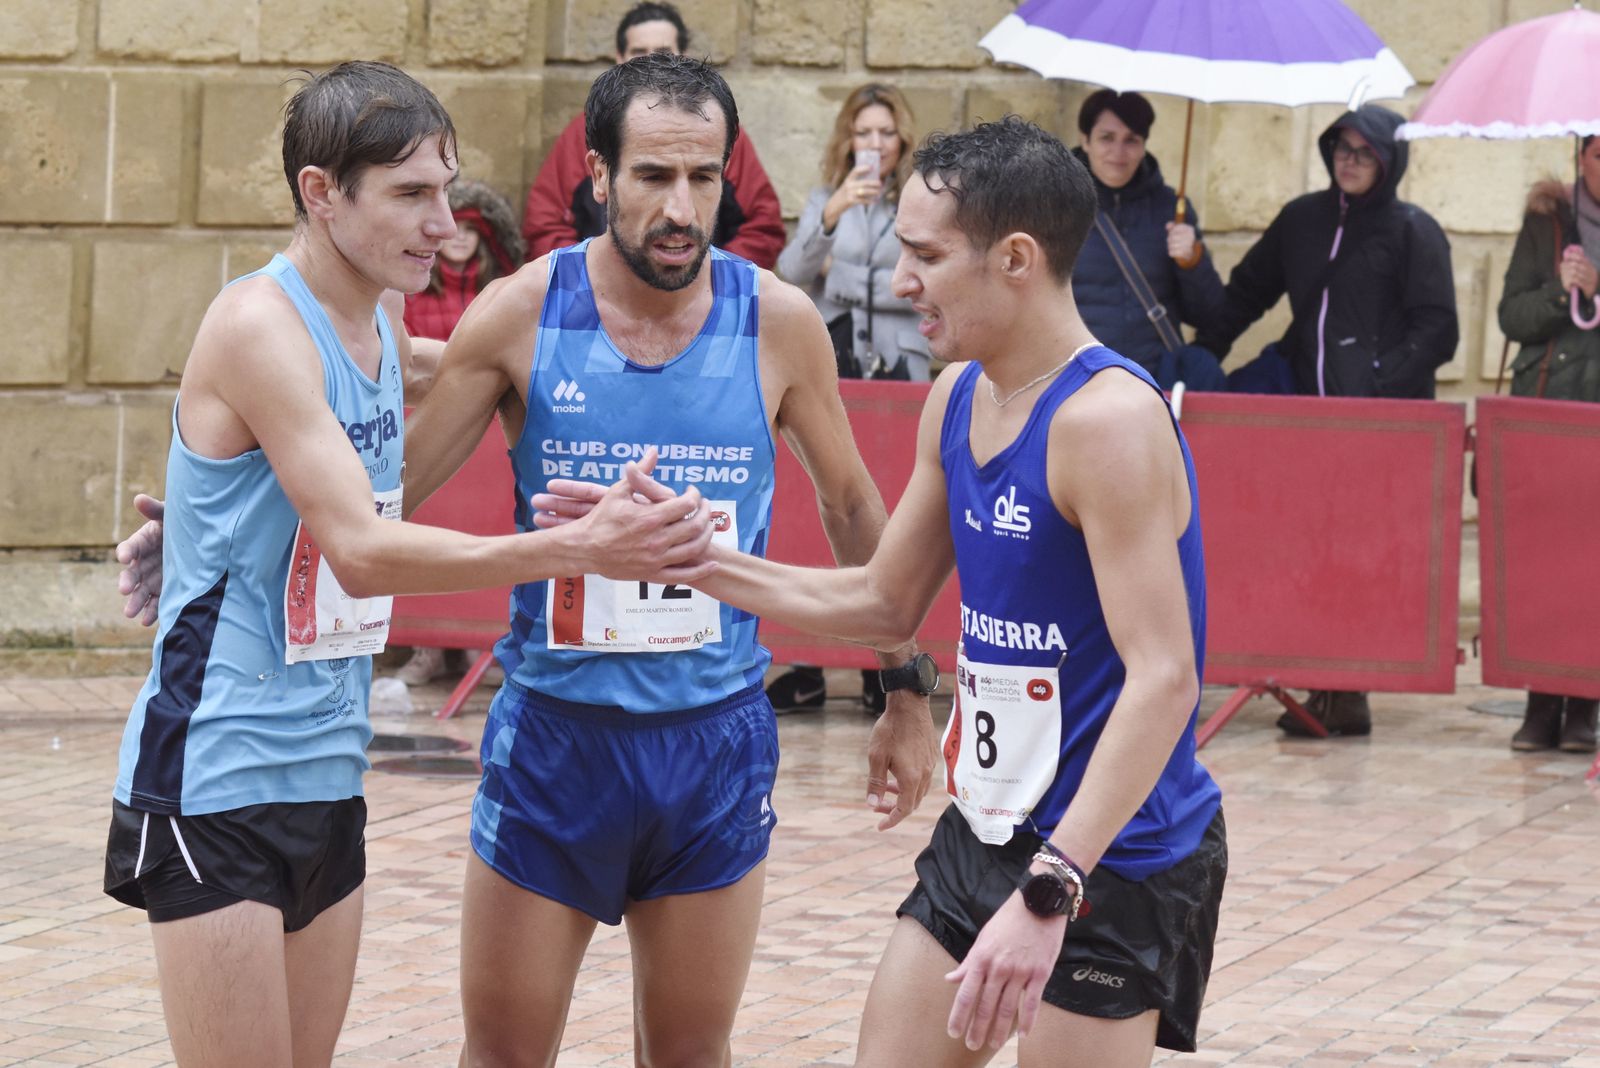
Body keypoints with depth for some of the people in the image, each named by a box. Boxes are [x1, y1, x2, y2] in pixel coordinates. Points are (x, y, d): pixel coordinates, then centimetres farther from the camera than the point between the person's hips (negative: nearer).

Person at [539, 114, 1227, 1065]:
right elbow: (884, 604, 20)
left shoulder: (1108, 418, -21)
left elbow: (1163, 679, -27)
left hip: (1114, 858, -8)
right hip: (988, 833, 8)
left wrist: (1048, 894, -34)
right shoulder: (958, 401, 7)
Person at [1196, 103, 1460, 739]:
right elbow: (1246, 292, 26)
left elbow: (1436, 330, -4)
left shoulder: (1413, 232, 1)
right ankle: (1328, 691, 2)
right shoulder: (1302, 220, 16)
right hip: (1312, 411, 5)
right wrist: (1201, 357, 14)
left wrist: (1380, 390, -14)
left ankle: (1344, 697, -9)